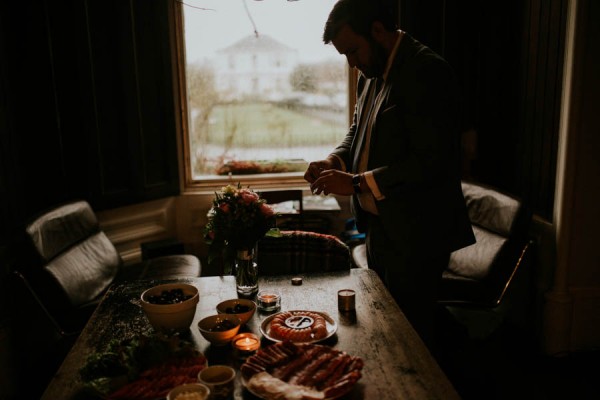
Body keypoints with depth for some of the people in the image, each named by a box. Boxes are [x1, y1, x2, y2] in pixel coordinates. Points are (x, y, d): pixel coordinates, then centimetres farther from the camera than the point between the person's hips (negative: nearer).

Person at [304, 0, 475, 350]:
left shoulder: (427, 72, -18)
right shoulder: (372, 74, 10)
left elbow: (432, 161, -25)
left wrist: (356, 182, -24)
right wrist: (336, 161, -1)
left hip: (413, 236, -9)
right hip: (378, 227, 9)